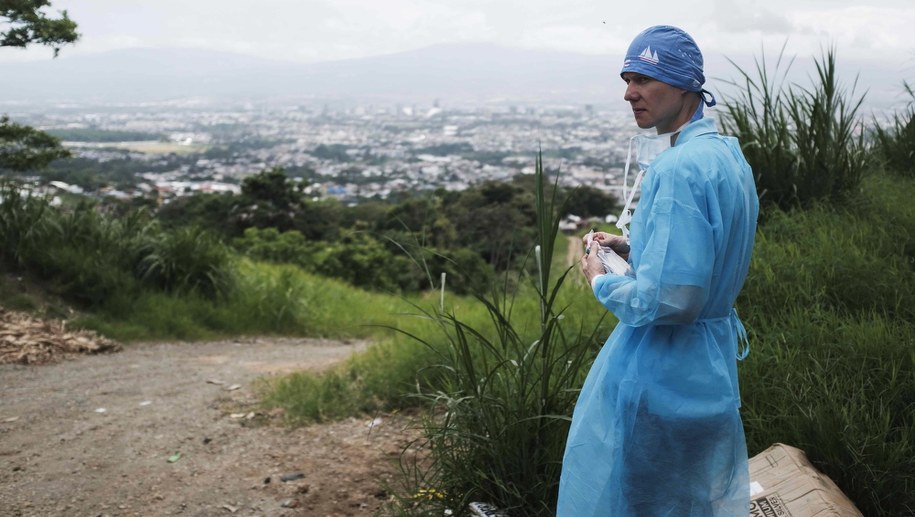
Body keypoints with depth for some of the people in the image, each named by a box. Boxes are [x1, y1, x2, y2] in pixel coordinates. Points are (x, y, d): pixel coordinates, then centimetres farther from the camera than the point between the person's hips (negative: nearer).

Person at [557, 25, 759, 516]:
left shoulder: (678, 170, -25)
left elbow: (665, 298, -30)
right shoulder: (728, 154, 6)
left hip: (660, 369, -9)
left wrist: (601, 281, -12)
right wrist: (633, 248, 8)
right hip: (713, 359, 10)